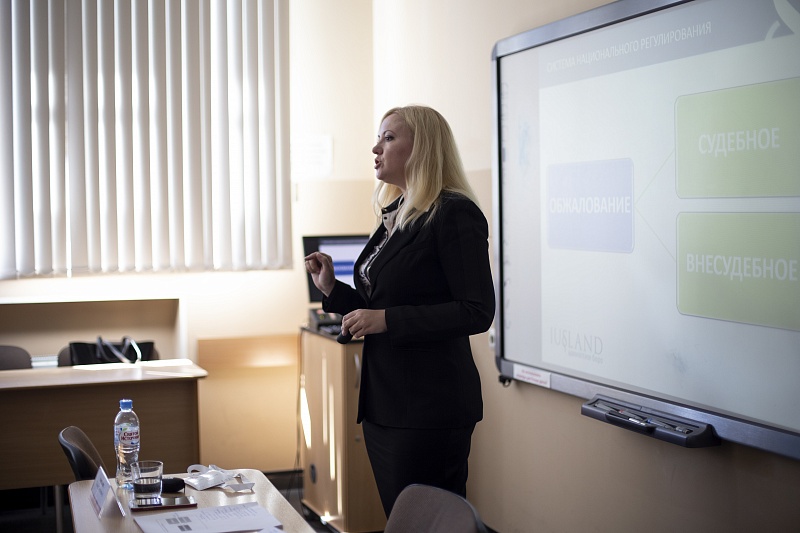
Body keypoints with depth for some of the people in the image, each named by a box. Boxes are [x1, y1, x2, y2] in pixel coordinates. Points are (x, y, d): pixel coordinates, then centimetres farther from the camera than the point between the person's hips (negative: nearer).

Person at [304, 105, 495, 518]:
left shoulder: (455, 215, -12)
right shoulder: (395, 218, 15)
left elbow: (477, 312, -19)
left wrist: (386, 319, -21)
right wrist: (332, 289, 8)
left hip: (429, 403, -9)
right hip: (383, 401, 9)